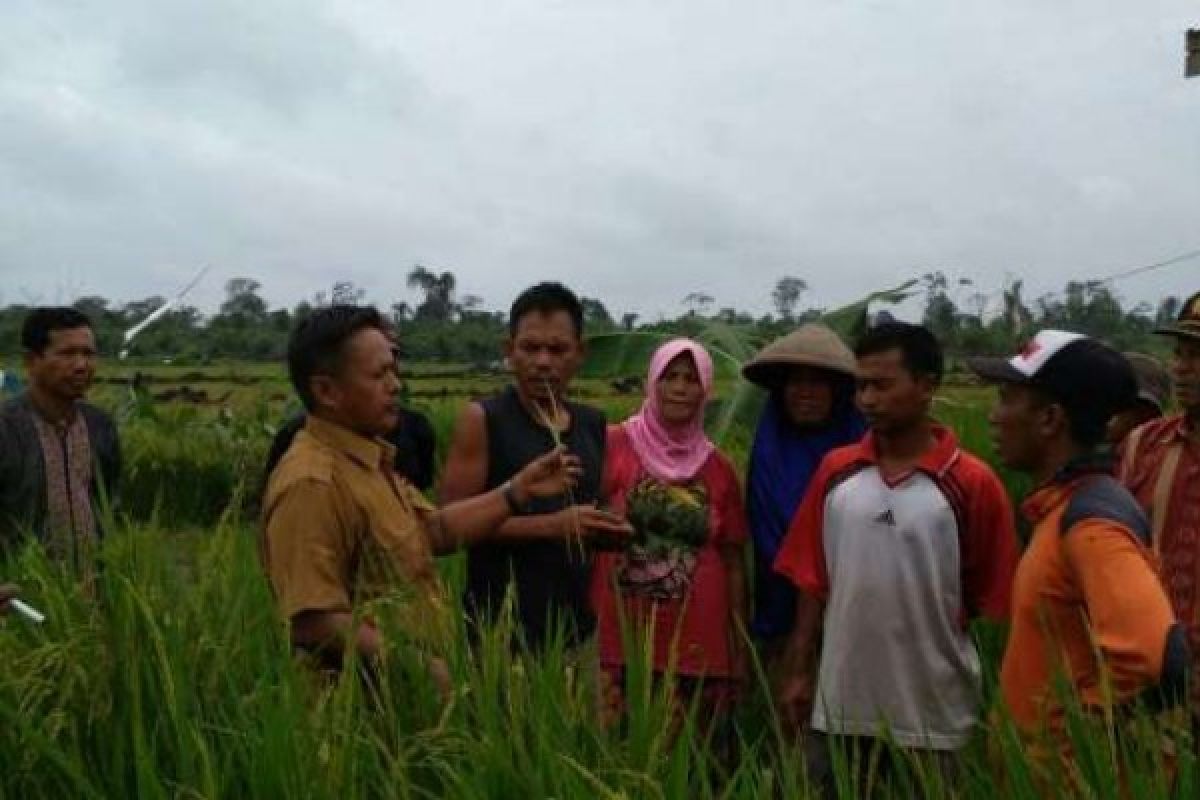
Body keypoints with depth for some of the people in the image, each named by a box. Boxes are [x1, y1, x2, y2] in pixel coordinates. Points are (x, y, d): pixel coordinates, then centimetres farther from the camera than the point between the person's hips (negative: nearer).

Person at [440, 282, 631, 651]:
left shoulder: (593, 424, 10)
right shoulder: (481, 420, -7)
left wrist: (611, 531, 1)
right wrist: (550, 526, -20)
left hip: (577, 626, 5)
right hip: (502, 631, -5)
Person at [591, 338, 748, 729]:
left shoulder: (719, 467, 7)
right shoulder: (615, 444, -2)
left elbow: (733, 564, 12)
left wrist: (740, 650, 9)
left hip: (698, 639, 3)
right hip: (621, 634, -2)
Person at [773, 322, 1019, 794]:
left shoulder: (973, 484, -9)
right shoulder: (835, 471, 3)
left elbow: (992, 602, -4)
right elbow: (812, 581, 6)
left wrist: (998, 705, -2)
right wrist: (797, 671, 4)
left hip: (931, 715, -3)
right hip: (838, 707, 4)